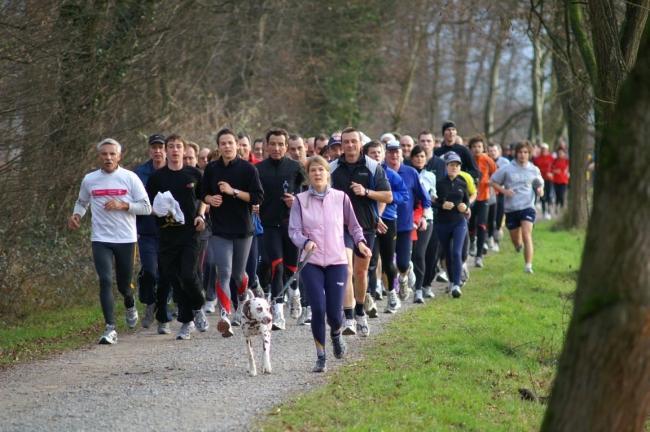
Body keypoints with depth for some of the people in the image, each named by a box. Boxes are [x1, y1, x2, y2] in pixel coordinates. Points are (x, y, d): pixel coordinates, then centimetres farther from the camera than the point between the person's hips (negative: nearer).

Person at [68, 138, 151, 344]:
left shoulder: (130, 178, -2)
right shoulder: (89, 180, 5)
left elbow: (146, 207, -1)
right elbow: (81, 202, 22)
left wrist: (123, 205, -15)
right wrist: (76, 215, 1)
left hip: (126, 239, 0)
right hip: (100, 240, 0)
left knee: (124, 284, 10)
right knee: (105, 281, -16)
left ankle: (130, 305, 46)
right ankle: (110, 328, -16)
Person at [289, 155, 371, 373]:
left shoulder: (341, 198, 3)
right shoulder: (301, 200, 1)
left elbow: (353, 225, 12)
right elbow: (294, 230, -1)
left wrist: (360, 241, -5)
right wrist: (305, 242, -20)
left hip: (337, 261, 0)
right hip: (311, 263, 0)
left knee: (334, 312, -4)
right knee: (318, 310, -9)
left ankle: (336, 334, 33)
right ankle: (321, 357, 7)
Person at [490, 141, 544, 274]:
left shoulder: (534, 170, 3)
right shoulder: (507, 169, -2)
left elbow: (539, 185, 18)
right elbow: (493, 182, 5)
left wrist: (540, 191, -6)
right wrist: (503, 190, -12)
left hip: (527, 207, -1)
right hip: (511, 208, 1)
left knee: (526, 235, -19)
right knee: (515, 240, 13)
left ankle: (528, 265, -20)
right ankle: (519, 244, 51)